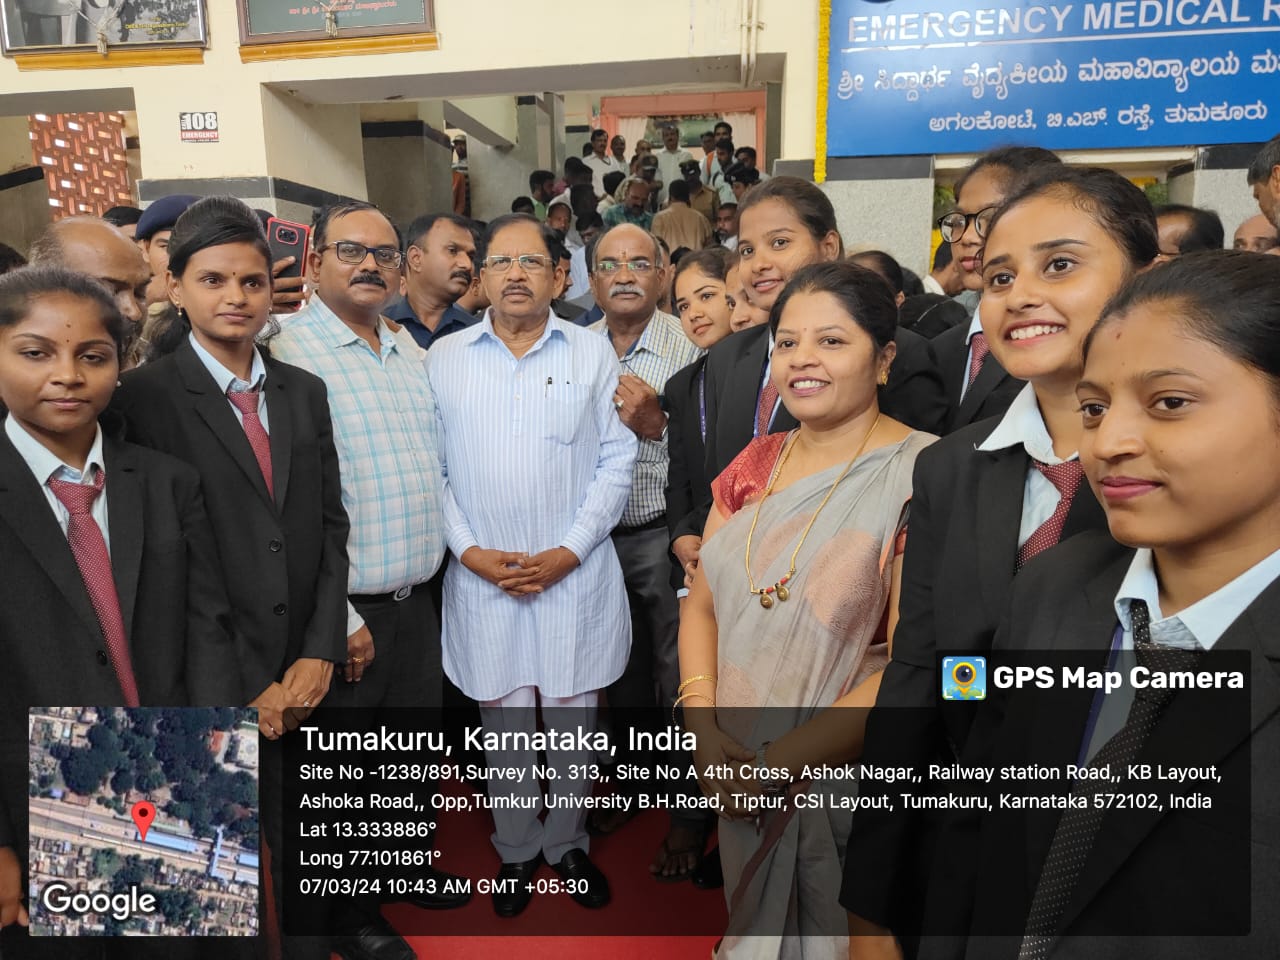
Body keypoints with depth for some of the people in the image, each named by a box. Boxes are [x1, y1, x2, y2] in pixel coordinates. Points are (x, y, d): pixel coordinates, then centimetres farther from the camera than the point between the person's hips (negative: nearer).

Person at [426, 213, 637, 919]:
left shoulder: (593, 354, 1)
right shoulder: (443, 359, 3)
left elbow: (616, 461, -2)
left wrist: (567, 553, -10)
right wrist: (469, 550, -9)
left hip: (574, 571, 0)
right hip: (482, 574, 1)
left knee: (573, 711, 11)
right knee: (503, 715, 12)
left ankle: (568, 842, 34)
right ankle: (515, 849, 33)